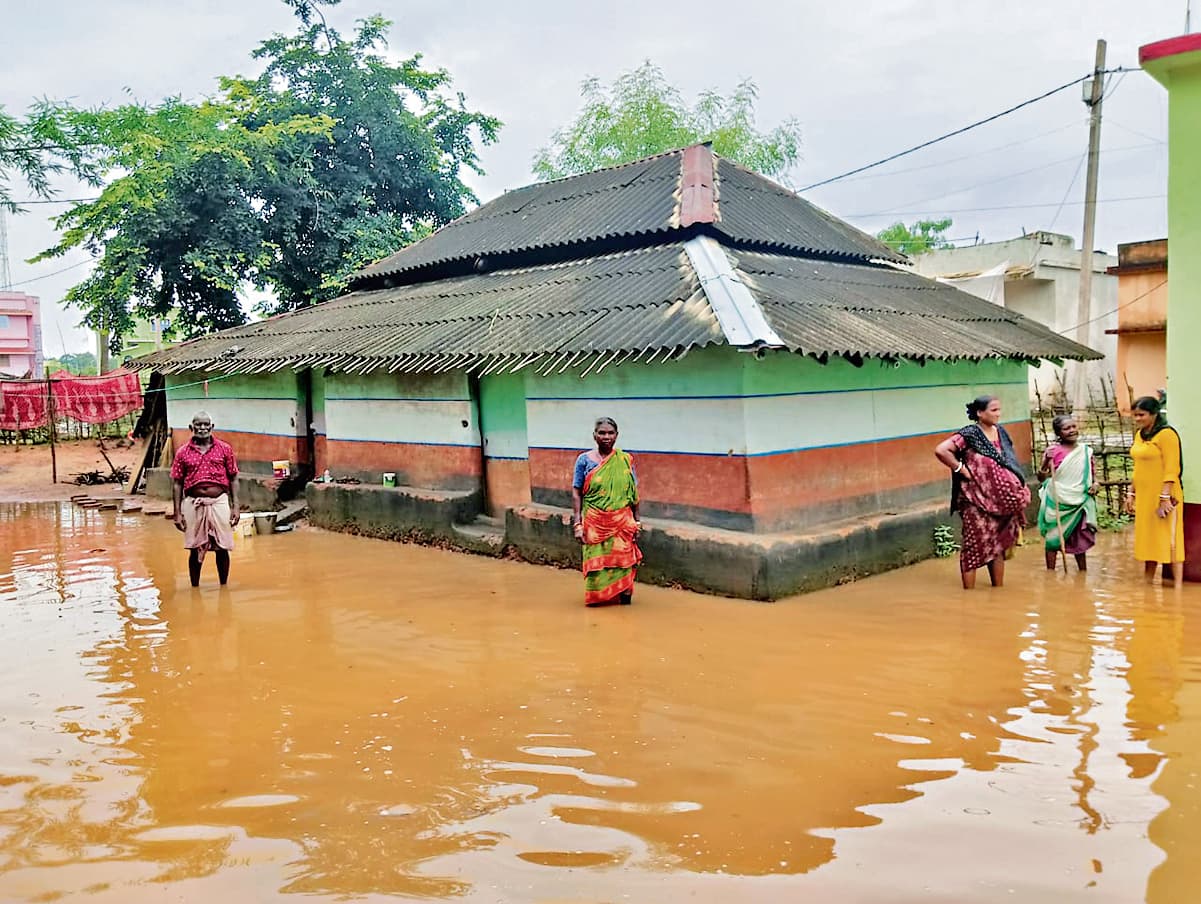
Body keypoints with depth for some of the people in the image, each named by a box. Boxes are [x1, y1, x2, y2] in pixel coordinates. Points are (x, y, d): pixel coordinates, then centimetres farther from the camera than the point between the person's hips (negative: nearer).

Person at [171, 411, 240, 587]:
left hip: (219, 502, 0)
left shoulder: (225, 449, 4)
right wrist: (177, 513, 0)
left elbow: (233, 479, 6)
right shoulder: (183, 453, 4)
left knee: (222, 549, 4)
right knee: (194, 550, 5)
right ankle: (195, 588, 18)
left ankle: (224, 587, 18)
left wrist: (235, 507, 0)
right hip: (193, 504, 0)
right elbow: (176, 484, 5)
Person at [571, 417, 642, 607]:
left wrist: (636, 522, 5)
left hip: (622, 523, 1)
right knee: (596, 563, 4)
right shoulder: (584, 460, -1)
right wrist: (577, 524, -7)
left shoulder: (625, 460, 2)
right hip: (595, 524, 0)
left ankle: (624, 594, 18)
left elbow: (634, 494, 6)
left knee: (623, 562, 1)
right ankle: (597, 596, 22)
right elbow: (576, 494, -1)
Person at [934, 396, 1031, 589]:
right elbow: (941, 450, -24)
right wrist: (962, 469, -18)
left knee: (998, 545, 14)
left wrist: (1019, 490, 12)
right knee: (975, 545, -3)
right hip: (977, 500, -7)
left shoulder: (1000, 432, 8)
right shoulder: (970, 434, -13)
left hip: (1000, 500, 7)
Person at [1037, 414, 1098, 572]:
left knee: (1080, 539, 11)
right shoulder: (1053, 451, -7)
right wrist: (1045, 463, -25)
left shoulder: (1086, 451, 3)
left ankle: (1083, 571, 25)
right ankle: (1050, 572, 12)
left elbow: (1090, 475, 15)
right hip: (1056, 503, -3)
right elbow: (1042, 477, -7)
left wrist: (1094, 485, -6)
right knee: (1053, 538, 3)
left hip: (1079, 502, 3)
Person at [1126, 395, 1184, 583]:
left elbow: (1171, 469, -15)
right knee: (1148, 541, 13)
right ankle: (1147, 582, 20)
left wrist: (1165, 497, -20)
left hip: (1162, 496, -8)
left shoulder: (1166, 434, -11)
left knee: (1168, 541, -4)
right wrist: (1131, 493, 16)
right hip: (1144, 497, 8)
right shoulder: (1139, 434, 13)